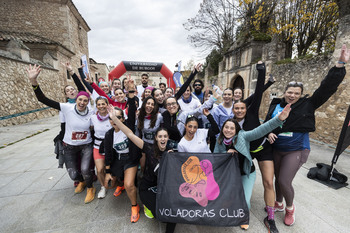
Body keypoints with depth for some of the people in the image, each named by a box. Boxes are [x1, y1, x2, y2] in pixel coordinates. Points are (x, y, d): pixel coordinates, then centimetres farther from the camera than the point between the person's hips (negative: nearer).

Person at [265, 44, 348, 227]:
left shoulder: (307, 105, -5)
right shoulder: (276, 105, 0)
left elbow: (327, 88, -10)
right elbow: (267, 122, 5)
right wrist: (269, 132, -16)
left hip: (296, 150, -3)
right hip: (276, 149, 3)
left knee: (285, 182, -4)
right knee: (278, 179, 17)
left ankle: (290, 208, 28)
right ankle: (279, 204, 42)